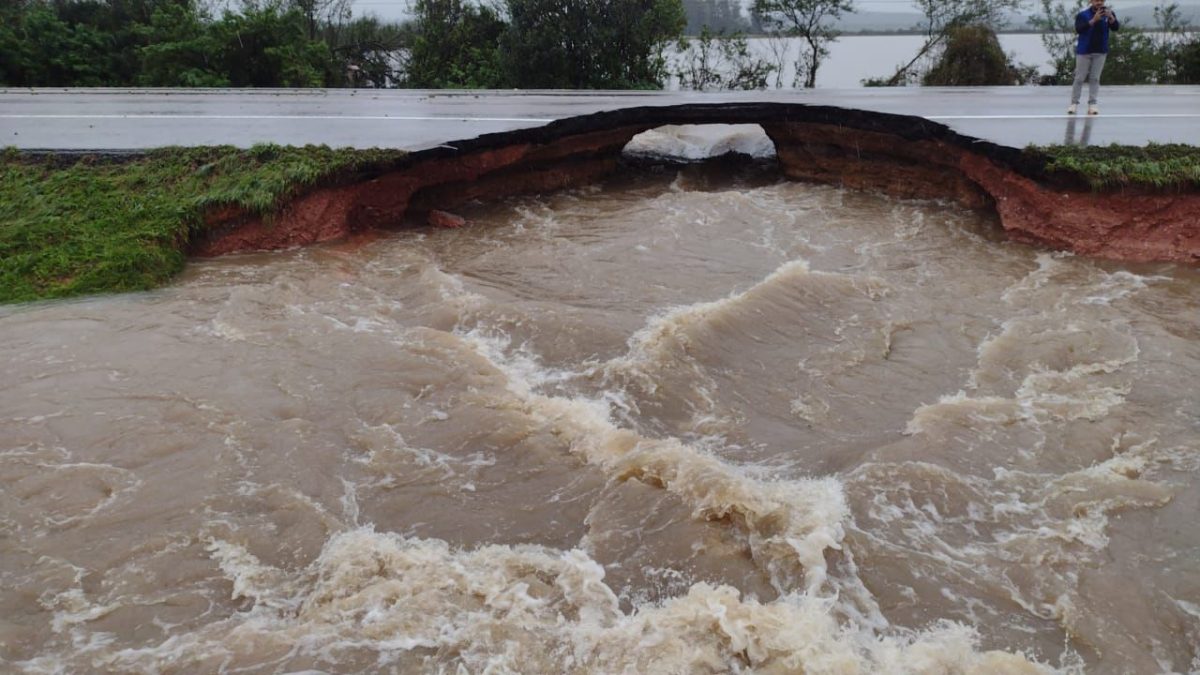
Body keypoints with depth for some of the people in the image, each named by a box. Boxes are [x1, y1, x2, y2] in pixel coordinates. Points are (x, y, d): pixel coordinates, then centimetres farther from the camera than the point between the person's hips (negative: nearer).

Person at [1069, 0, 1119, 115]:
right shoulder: (1083, 14, -6)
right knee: (1079, 78, 1)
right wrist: (1094, 20, -32)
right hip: (1084, 51, -2)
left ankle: (1092, 105, 1)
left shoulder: (1108, 13, 2)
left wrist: (1111, 17, -29)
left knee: (1095, 78, 2)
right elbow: (1079, 29, -20)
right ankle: (1074, 103, 6)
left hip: (1100, 52, 2)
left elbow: (1116, 27, -10)